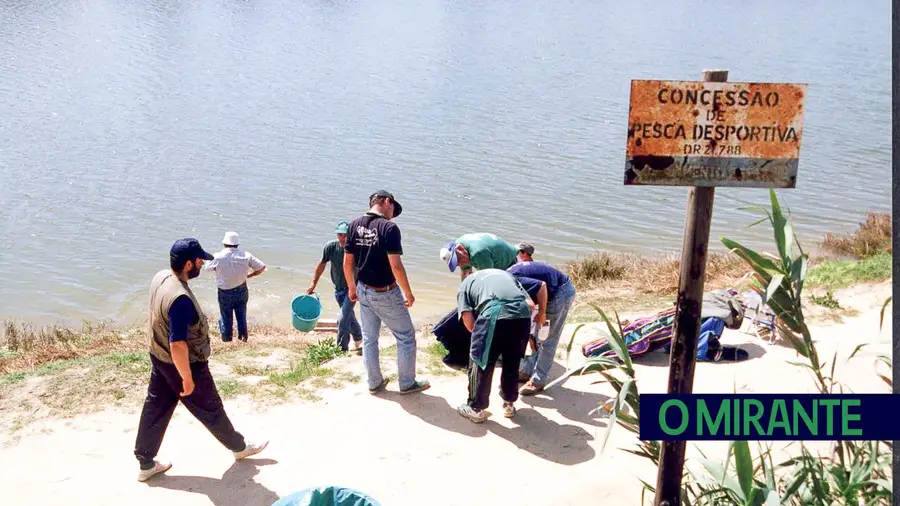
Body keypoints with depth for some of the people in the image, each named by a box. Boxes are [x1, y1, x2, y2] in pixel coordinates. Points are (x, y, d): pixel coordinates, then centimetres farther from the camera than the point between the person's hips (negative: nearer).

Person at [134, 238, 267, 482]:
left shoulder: (160, 278, -7)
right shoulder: (180, 299, -36)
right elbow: (178, 345, -33)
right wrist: (187, 378, -22)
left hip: (159, 357, 8)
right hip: (184, 364, -8)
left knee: (156, 408, 18)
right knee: (210, 409, 13)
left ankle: (146, 464, 31)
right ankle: (239, 446, 35)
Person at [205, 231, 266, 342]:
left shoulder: (218, 257, -17)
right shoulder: (245, 255, -12)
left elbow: (208, 268, 1)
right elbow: (262, 268, -10)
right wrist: (248, 275, 1)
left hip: (225, 293, -2)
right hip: (242, 290, 2)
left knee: (226, 318, 14)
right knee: (242, 317, 17)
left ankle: (227, 341, 25)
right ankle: (243, 338, 27)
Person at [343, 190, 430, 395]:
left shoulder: (354, 225, -1)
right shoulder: (389, 228, -20)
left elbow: (347, 263, 4)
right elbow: (396, 266, -22)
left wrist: (352, 287, 17)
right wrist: (408, 293, -12)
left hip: (363, 291, 6)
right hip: (385, 293, -6)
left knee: (369, 338, 17)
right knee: (406, 336, 10)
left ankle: (374, 383, 28)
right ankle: (407, 383, 17)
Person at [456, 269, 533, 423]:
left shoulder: (466, 283, 28)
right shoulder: (506, 273, 39)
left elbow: (468, 320, 12)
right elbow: (530, 304, 24)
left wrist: (479, 335, 29)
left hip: (494, 313, -4)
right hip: (522, 313, 4)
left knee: (481, 363, 16)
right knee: (512, 362, 25)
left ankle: (476, 408, 27)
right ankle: (509, 404, 39)